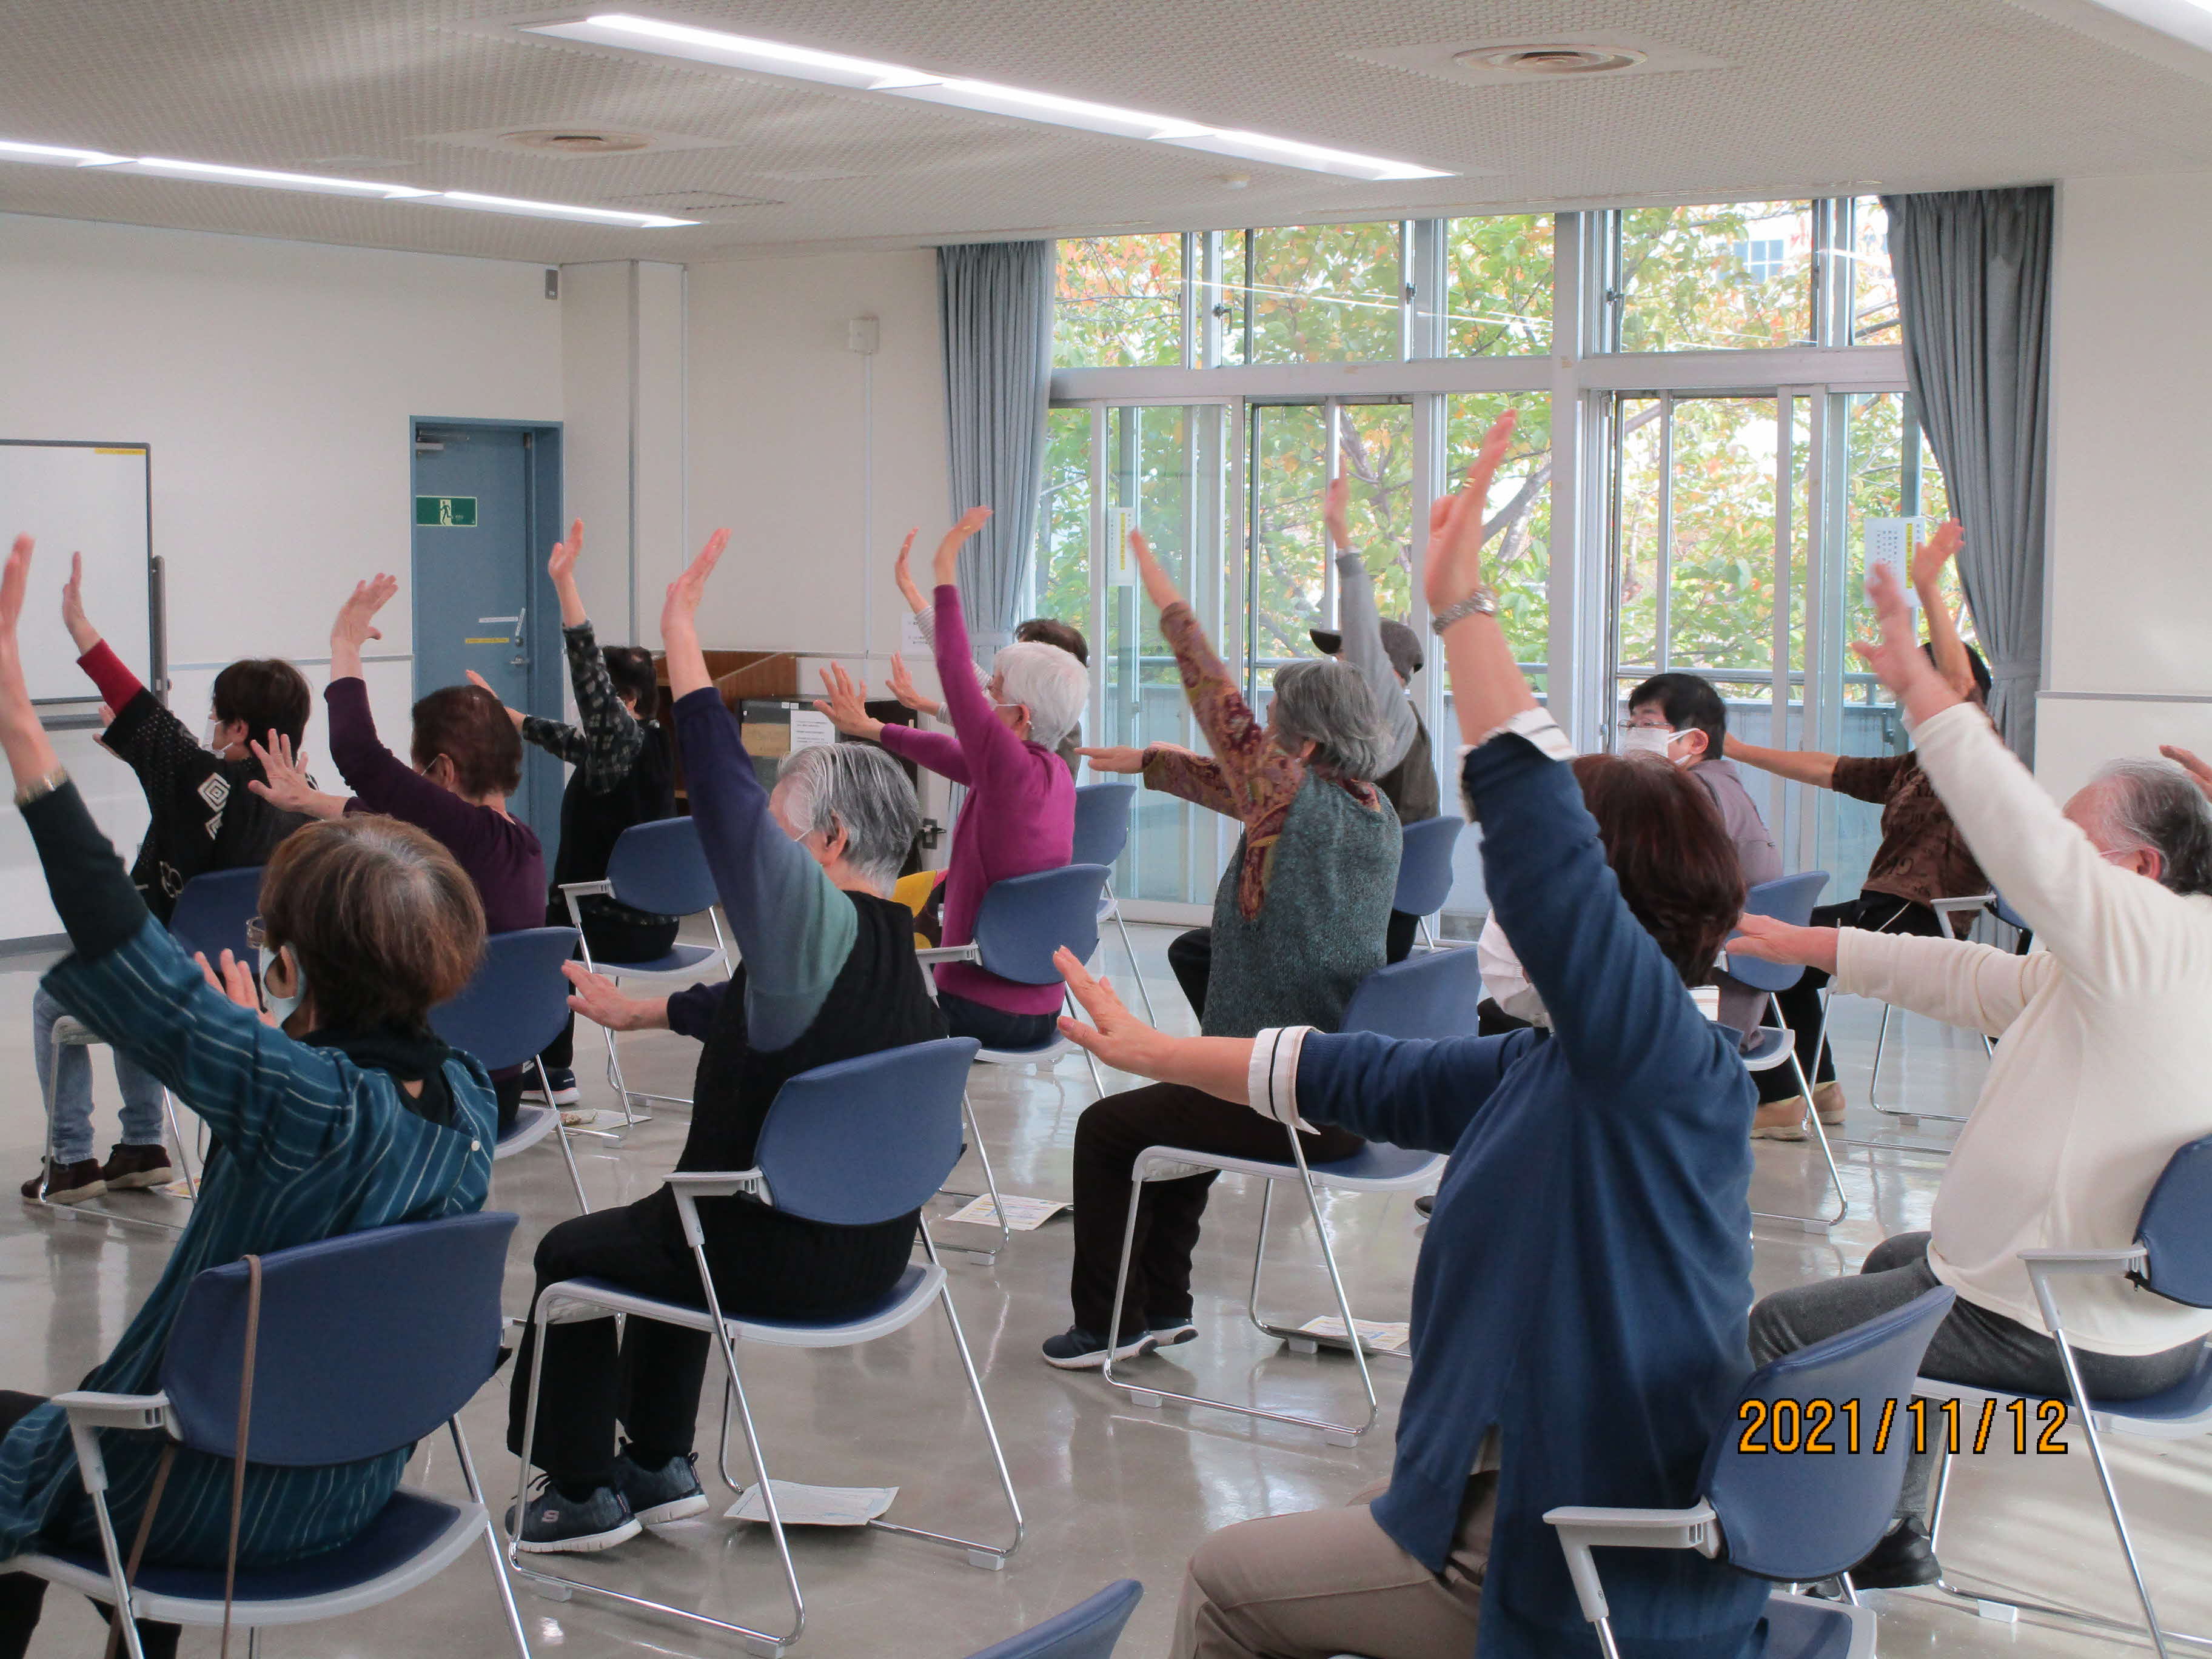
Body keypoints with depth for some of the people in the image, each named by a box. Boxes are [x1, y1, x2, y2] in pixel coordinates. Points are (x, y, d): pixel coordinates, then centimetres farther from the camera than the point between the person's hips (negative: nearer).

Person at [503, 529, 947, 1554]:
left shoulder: (823, 924, -23)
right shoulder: (893, 946, 5)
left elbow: (727, 802, -30)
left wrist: (682, 636, -25)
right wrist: (641, 1011, 30)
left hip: (782, 1258, -9)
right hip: (866, 1249, 9)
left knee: (569, 1251, 13)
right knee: (663, 1225, 32)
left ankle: (583, 1490, 22)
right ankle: (659, 1467, 33)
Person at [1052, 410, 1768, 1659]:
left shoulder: (1668, 1057, -21)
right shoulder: (1553, 1068, 5)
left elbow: (1538, 842, -33)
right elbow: (1362, 1077, 14)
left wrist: (1464, 605, -29)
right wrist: (1155, 1051, 21)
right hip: (1546, 1499, 9)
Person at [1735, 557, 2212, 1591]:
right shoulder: (2125, 957, 10)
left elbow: (2028, 848, -35)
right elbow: (1975, 980, 13)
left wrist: (1922, 690, -32)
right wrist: (1812, 947, 13)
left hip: (2072, 1334, -11)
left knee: (1777, 1331, 2)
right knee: (1896, 1263, 35)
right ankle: (1890, 1547, 39)